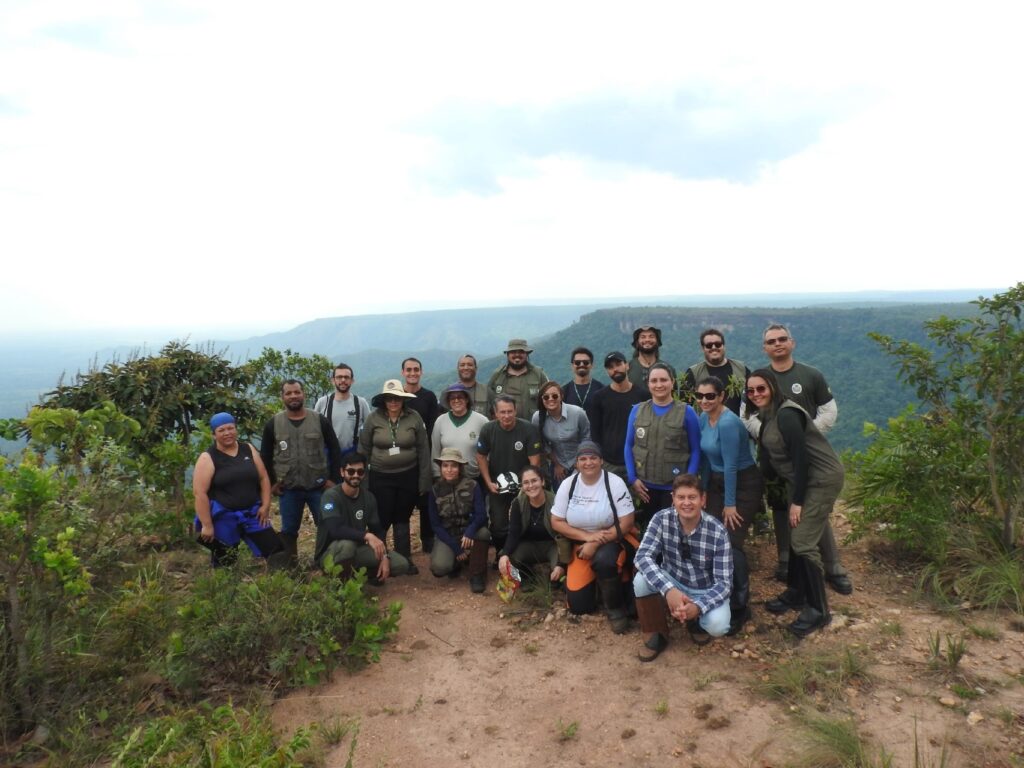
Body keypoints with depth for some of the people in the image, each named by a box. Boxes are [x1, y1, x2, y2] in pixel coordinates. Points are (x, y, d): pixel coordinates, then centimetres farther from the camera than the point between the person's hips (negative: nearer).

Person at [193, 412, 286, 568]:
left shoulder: (248, 450, 7)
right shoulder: (208, 458, -7)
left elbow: (263, 478, 10)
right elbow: (199, 492, -13)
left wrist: (265, 506, 0)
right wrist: (207, 525, -16)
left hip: (252, 513, 4)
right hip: (223, 518, -4)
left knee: (276, 550, 1)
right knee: (225, 564, 6)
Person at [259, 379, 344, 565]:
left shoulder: (320, 421, -2)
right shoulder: (273, 424, 0)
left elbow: (335, 449, 2)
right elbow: (265, 456, 8)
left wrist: (334, 479, -3)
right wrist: (270, 483, 3)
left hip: (318, 487, -1)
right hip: (288, 489, 1)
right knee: (289, 530, 11)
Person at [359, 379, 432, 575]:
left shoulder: (414, 418, -5)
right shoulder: (373, 418, -5)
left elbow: (423, 450, -2)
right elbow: (364, 449, 2)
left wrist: (424, 480, -2)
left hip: (408, 477, 1)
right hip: (380, 478, -1)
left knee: (402, 519, 13)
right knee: (381, 520, 2)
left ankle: (404, 559, 25)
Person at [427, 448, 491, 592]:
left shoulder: (472, 486, -10)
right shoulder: (435, 491, -6)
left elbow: (481, 514, -19)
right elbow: (435, 524, -6)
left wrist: (470, 532, -40)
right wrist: (456, 548, -15)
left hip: (468, 534, 0)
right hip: (447, 537, 0)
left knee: (483, 532, -34)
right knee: (439, 567, -27)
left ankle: (477, 575, -15)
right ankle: (457, 561, 9)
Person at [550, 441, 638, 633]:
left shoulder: (615, 483, -13)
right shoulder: (568, 485, -5)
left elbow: (626, 523, -15)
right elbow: (556, 523, -5)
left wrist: (595, 543, -22)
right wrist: (587, 536, -18)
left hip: (614, 541, -3)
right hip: (581, 544, 3)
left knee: (604, 560, -39)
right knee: (578, 605, -6)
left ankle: (615, 607, -11)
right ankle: (595, 581, 27)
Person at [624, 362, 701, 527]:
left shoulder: (686, 412, -3)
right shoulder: (637, 410, 4)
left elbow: (695, 450, -3)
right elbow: (629, 446, 7)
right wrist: (632, 478, -2)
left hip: (675, 487, -2)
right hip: (644, 486, 2)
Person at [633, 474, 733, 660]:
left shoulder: (717, 532, -21)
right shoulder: (662, 519, -18)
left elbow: (723, 582, -21)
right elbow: (643, 557, -27)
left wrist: (698, 606, -40)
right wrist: (669, 590, -42)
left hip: (707, 591, -1)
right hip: (672, 584, 1)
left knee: (717, 626, -30)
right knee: (642, 580, -29)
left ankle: (697, 621, 9)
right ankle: (656, 635, -3)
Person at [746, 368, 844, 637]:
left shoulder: (786, 415, -21)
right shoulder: (768, 416, 8)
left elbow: (801, 458, -22)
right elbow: (768, 457, 11)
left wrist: (796, 501, -19)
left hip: (821, 480, -9)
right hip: (801, 480, 9)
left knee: (804, 543, -9)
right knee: (794, 539, 14)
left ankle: (818, 610, 3)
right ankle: (795, 594, 29)